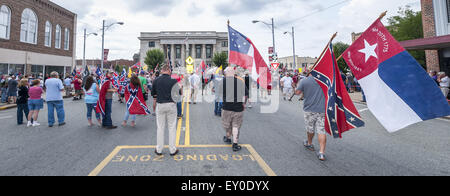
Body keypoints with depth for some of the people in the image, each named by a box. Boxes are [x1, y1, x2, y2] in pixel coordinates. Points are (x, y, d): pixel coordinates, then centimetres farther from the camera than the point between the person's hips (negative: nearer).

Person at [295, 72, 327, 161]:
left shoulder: (304, 81, -8)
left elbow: (297, 92, 0)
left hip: (310, 109, -1)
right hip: (323, 109, 1)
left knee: (310, 128, 18)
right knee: (322, 130, 1)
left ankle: (309, 144, 41)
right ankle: (322, 153, -3)